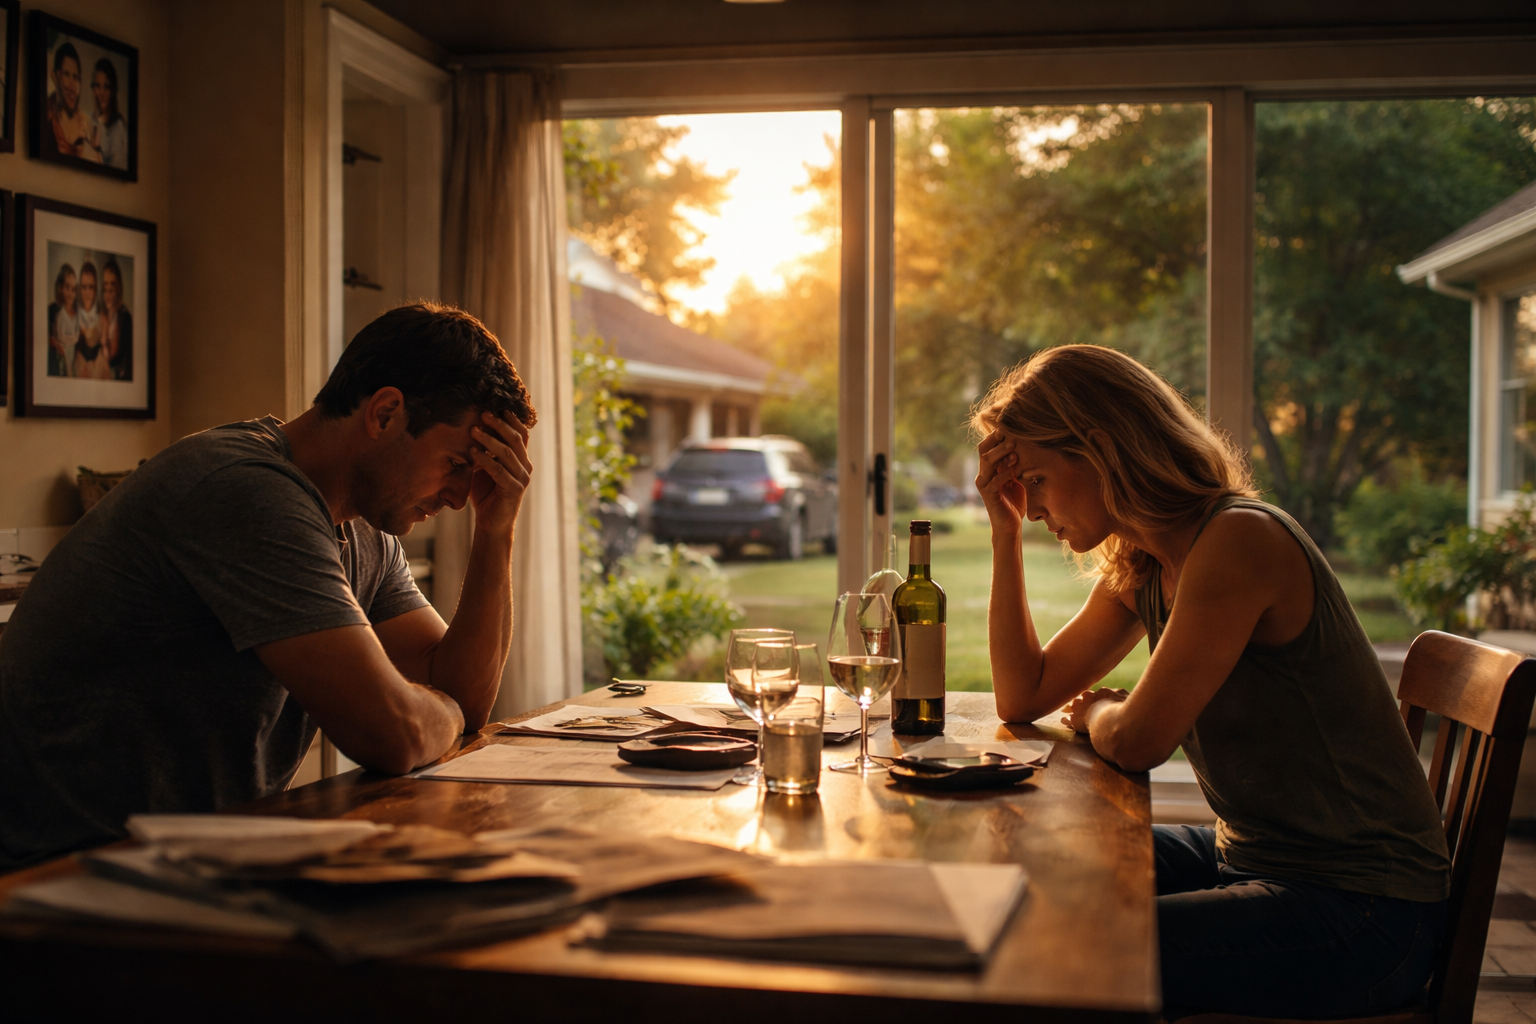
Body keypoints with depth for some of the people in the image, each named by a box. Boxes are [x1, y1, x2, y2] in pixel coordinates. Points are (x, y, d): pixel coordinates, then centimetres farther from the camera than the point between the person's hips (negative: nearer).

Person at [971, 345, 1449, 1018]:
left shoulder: (1240, 541, -21)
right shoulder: (1139, 570, 7)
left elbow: (1137, 742, -20)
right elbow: (1024, 695, 12)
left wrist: (1095, 711, 3)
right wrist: (1005, 530, 7)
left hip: (1363, 911, -9)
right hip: (1249, 859, 9)